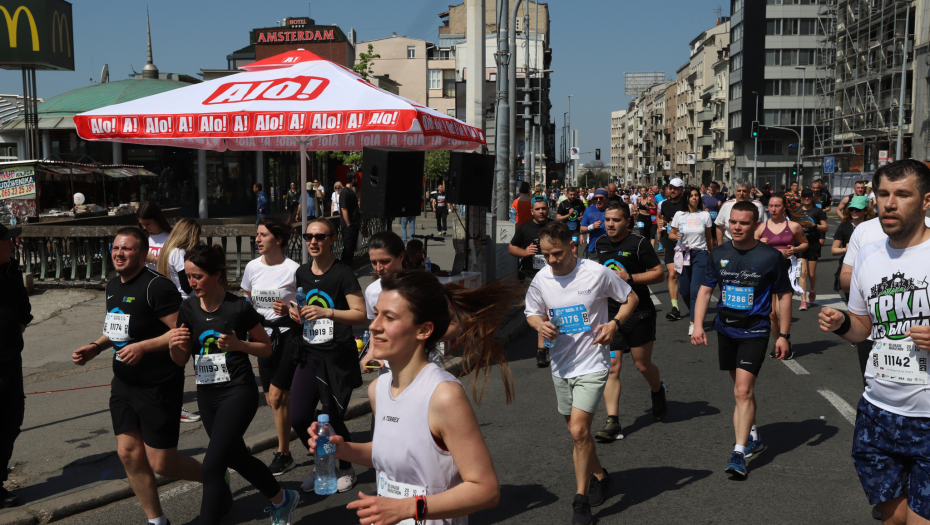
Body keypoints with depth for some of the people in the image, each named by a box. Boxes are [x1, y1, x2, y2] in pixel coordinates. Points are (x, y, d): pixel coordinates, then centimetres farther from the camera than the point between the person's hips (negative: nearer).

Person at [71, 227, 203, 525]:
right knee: (128, 452, 8)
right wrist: (96, 347, 9)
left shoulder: (156, 286, -18)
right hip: (124, 385, 9)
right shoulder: (113, 286, 10)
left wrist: (143, 347, -29)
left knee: (161, 463, -2)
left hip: (158, 386, -8)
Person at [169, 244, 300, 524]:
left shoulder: (239, 308, -13)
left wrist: (238, 344, -19)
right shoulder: (189, 309, 0)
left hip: (238, 392, -6)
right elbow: (181, 360, 7)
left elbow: (266, 348, -2)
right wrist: (174, 345, -15)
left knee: (212, 465, -14)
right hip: (207, 394, 6)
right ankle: (282, 499, 42)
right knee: (237, 458, 19)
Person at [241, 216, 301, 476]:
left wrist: (289, 309, -24)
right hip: (264, 335, 6)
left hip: (289, 335, -5)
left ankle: (284, 454, 5)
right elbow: (247, 301, 19)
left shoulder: (293, 269, -13)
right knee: (272, 399, 8)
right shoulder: (252, 267, 3)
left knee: (277, 394, -10)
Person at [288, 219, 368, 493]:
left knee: (334, 419, 0)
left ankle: (346, 469, 28)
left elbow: (361, 315, -17)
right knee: (298, 418, -1)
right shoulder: (302, 273, 10)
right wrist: (295, 311, 4)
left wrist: (327, 312, -28)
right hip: (309, 355, 6)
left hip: (338, 358, -6)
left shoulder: (343, 273, -10)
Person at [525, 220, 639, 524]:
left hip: (592, 364, -5)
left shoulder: (597, 273, -13)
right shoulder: (541, 280, -3)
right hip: (561, 365, 5)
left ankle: (581, 499, 0)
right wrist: (540, 325, -11)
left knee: (579, 429, -15)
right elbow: (532, 313, 12)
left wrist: (614, 323, -16)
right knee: (577, 431, 17)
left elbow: (630, 298, 1)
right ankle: (600, 477, 41)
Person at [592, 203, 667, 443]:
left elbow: (660, 274, -11)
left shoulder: (639, 243, -11)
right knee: (611, 367, -6)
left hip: (639, 314, -4)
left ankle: (658, 391, 43)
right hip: (610, 314, 4)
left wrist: (630, 278, -21)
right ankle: (612, 422, -5)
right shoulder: (601, 243, 7)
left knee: (643, 365, 8)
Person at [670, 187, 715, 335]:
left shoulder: (705, 215, 1)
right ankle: (694, 311, 36)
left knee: (696, 290, -13)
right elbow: (671, 234, 7)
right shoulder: (679, 215, 1)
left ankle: (693, 323, -9)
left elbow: (709, 238, 9)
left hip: (700, 254, -1)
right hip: (683, 254, 1)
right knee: (685, 291, 5)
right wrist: (676, 236, -16)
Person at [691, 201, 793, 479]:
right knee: (742, 387, 18)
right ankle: (754, 437, 36)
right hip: (725, 330, 5)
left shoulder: (770, 257, -8)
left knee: (743, 391, -14)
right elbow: (705, 289, 6)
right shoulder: (719, 254, 2)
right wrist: (698, 325, -6)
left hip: (754, 332, -4)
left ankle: (739, 452, -8)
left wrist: (783, 335, -1)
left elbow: (784, 295, 0)